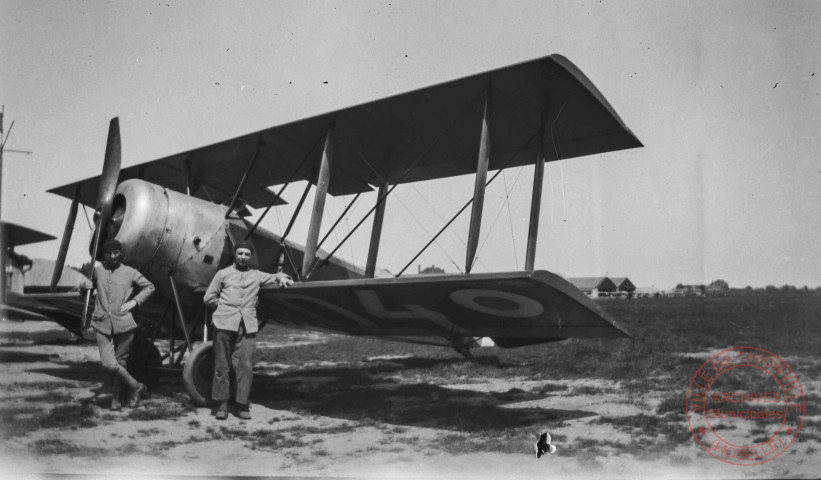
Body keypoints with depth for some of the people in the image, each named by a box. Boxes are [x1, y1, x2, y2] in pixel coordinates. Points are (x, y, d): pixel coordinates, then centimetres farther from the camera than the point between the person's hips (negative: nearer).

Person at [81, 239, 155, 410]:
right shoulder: (97, 270, 8)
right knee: (108, 364, -11)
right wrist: (84, 286, -5)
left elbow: (149, 287, 13)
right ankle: (136, 387, 10)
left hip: (124, 324, -1)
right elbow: (85, 290, 19)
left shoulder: (130, 272, 6)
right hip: (102, 325, 1)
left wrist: (134, 301, 0)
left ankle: (117, 397, 26)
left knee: (120, 362, 7)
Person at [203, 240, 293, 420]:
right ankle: (222, 403, 8)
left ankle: (241, 405, 1)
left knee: (245, 365, -6)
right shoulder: (223, 273, 15)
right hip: (225, 323, -1)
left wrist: (281, 277, 11)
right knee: (222, 365, -1)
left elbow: (274, 277, 32)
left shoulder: (256, 275, 20)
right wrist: (226, 305, 7)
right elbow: (208, 298, 14)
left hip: (248, 325, 1)